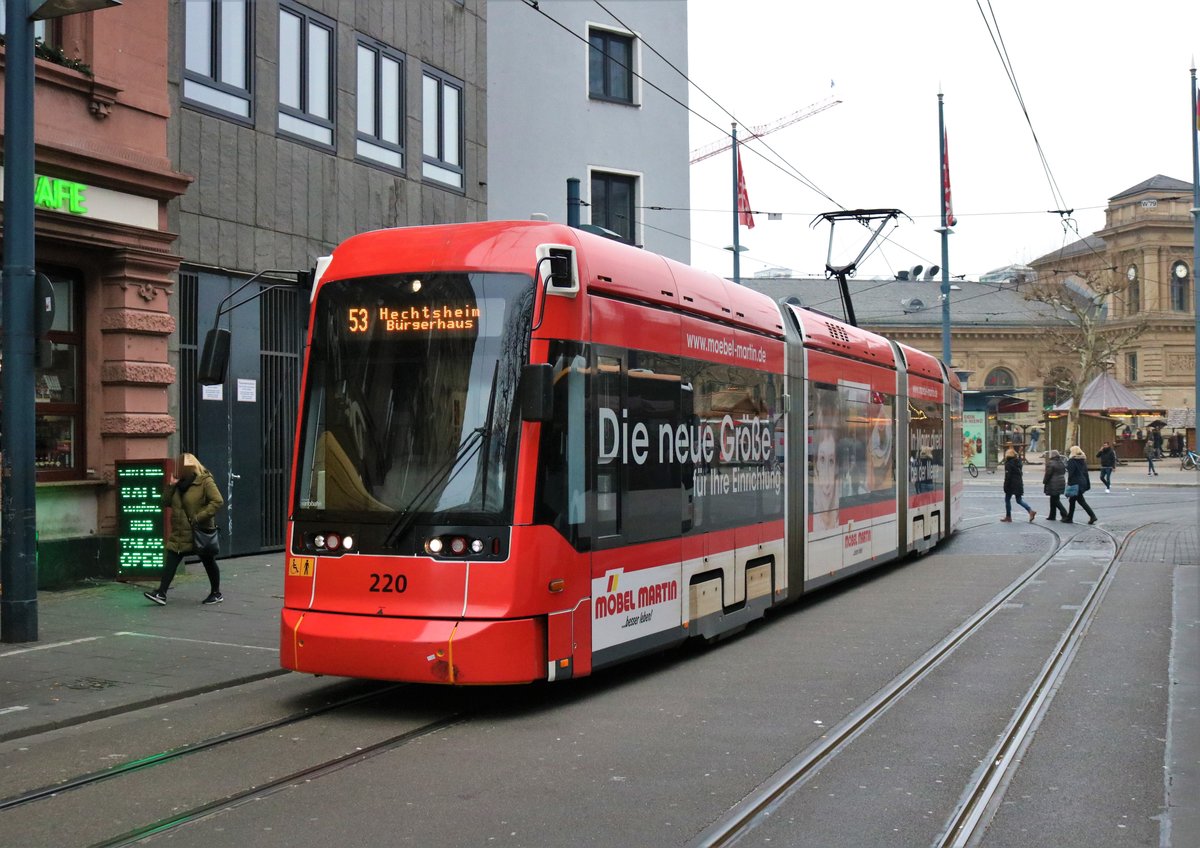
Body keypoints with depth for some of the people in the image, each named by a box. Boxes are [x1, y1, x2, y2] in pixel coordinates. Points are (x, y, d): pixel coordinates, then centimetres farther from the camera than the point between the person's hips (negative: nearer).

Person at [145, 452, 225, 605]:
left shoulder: (205, 481, -12)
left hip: (200, 531, -6)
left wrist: (199, 517, -24)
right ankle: (161, 593, -3)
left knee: (209, 562, 7)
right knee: (170, 562, -2)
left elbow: (218, 501, -20)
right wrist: (170, 485, -4)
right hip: (180, 533, 6)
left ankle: (216, 594, 20)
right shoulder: (180, 482, 11)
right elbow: (166, 502, 12)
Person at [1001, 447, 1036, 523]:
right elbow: (1020, 473, 15)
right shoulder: (1018, 462, 10)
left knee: (1007, 499, 7)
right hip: (1019, 484, 7)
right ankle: (1030, 510, -7)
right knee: (1019, 500, 11)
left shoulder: (1008, 463, -13)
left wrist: (1005, 486, -13)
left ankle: (1008, 517, 10)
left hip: (1011, 485, -7)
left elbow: (1007, 476, -17)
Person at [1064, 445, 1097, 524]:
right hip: (1082, 482, 8)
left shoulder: (1072, 461, -14)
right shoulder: (1083, 460, 10)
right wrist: (1087, 484, 17)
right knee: (1072, 500, 14)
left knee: (1081, 501, 0)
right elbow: (1085, 472, 13)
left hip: (1076, 484, -8)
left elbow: (1070, 474, -18)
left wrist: (1069, 484, -14)